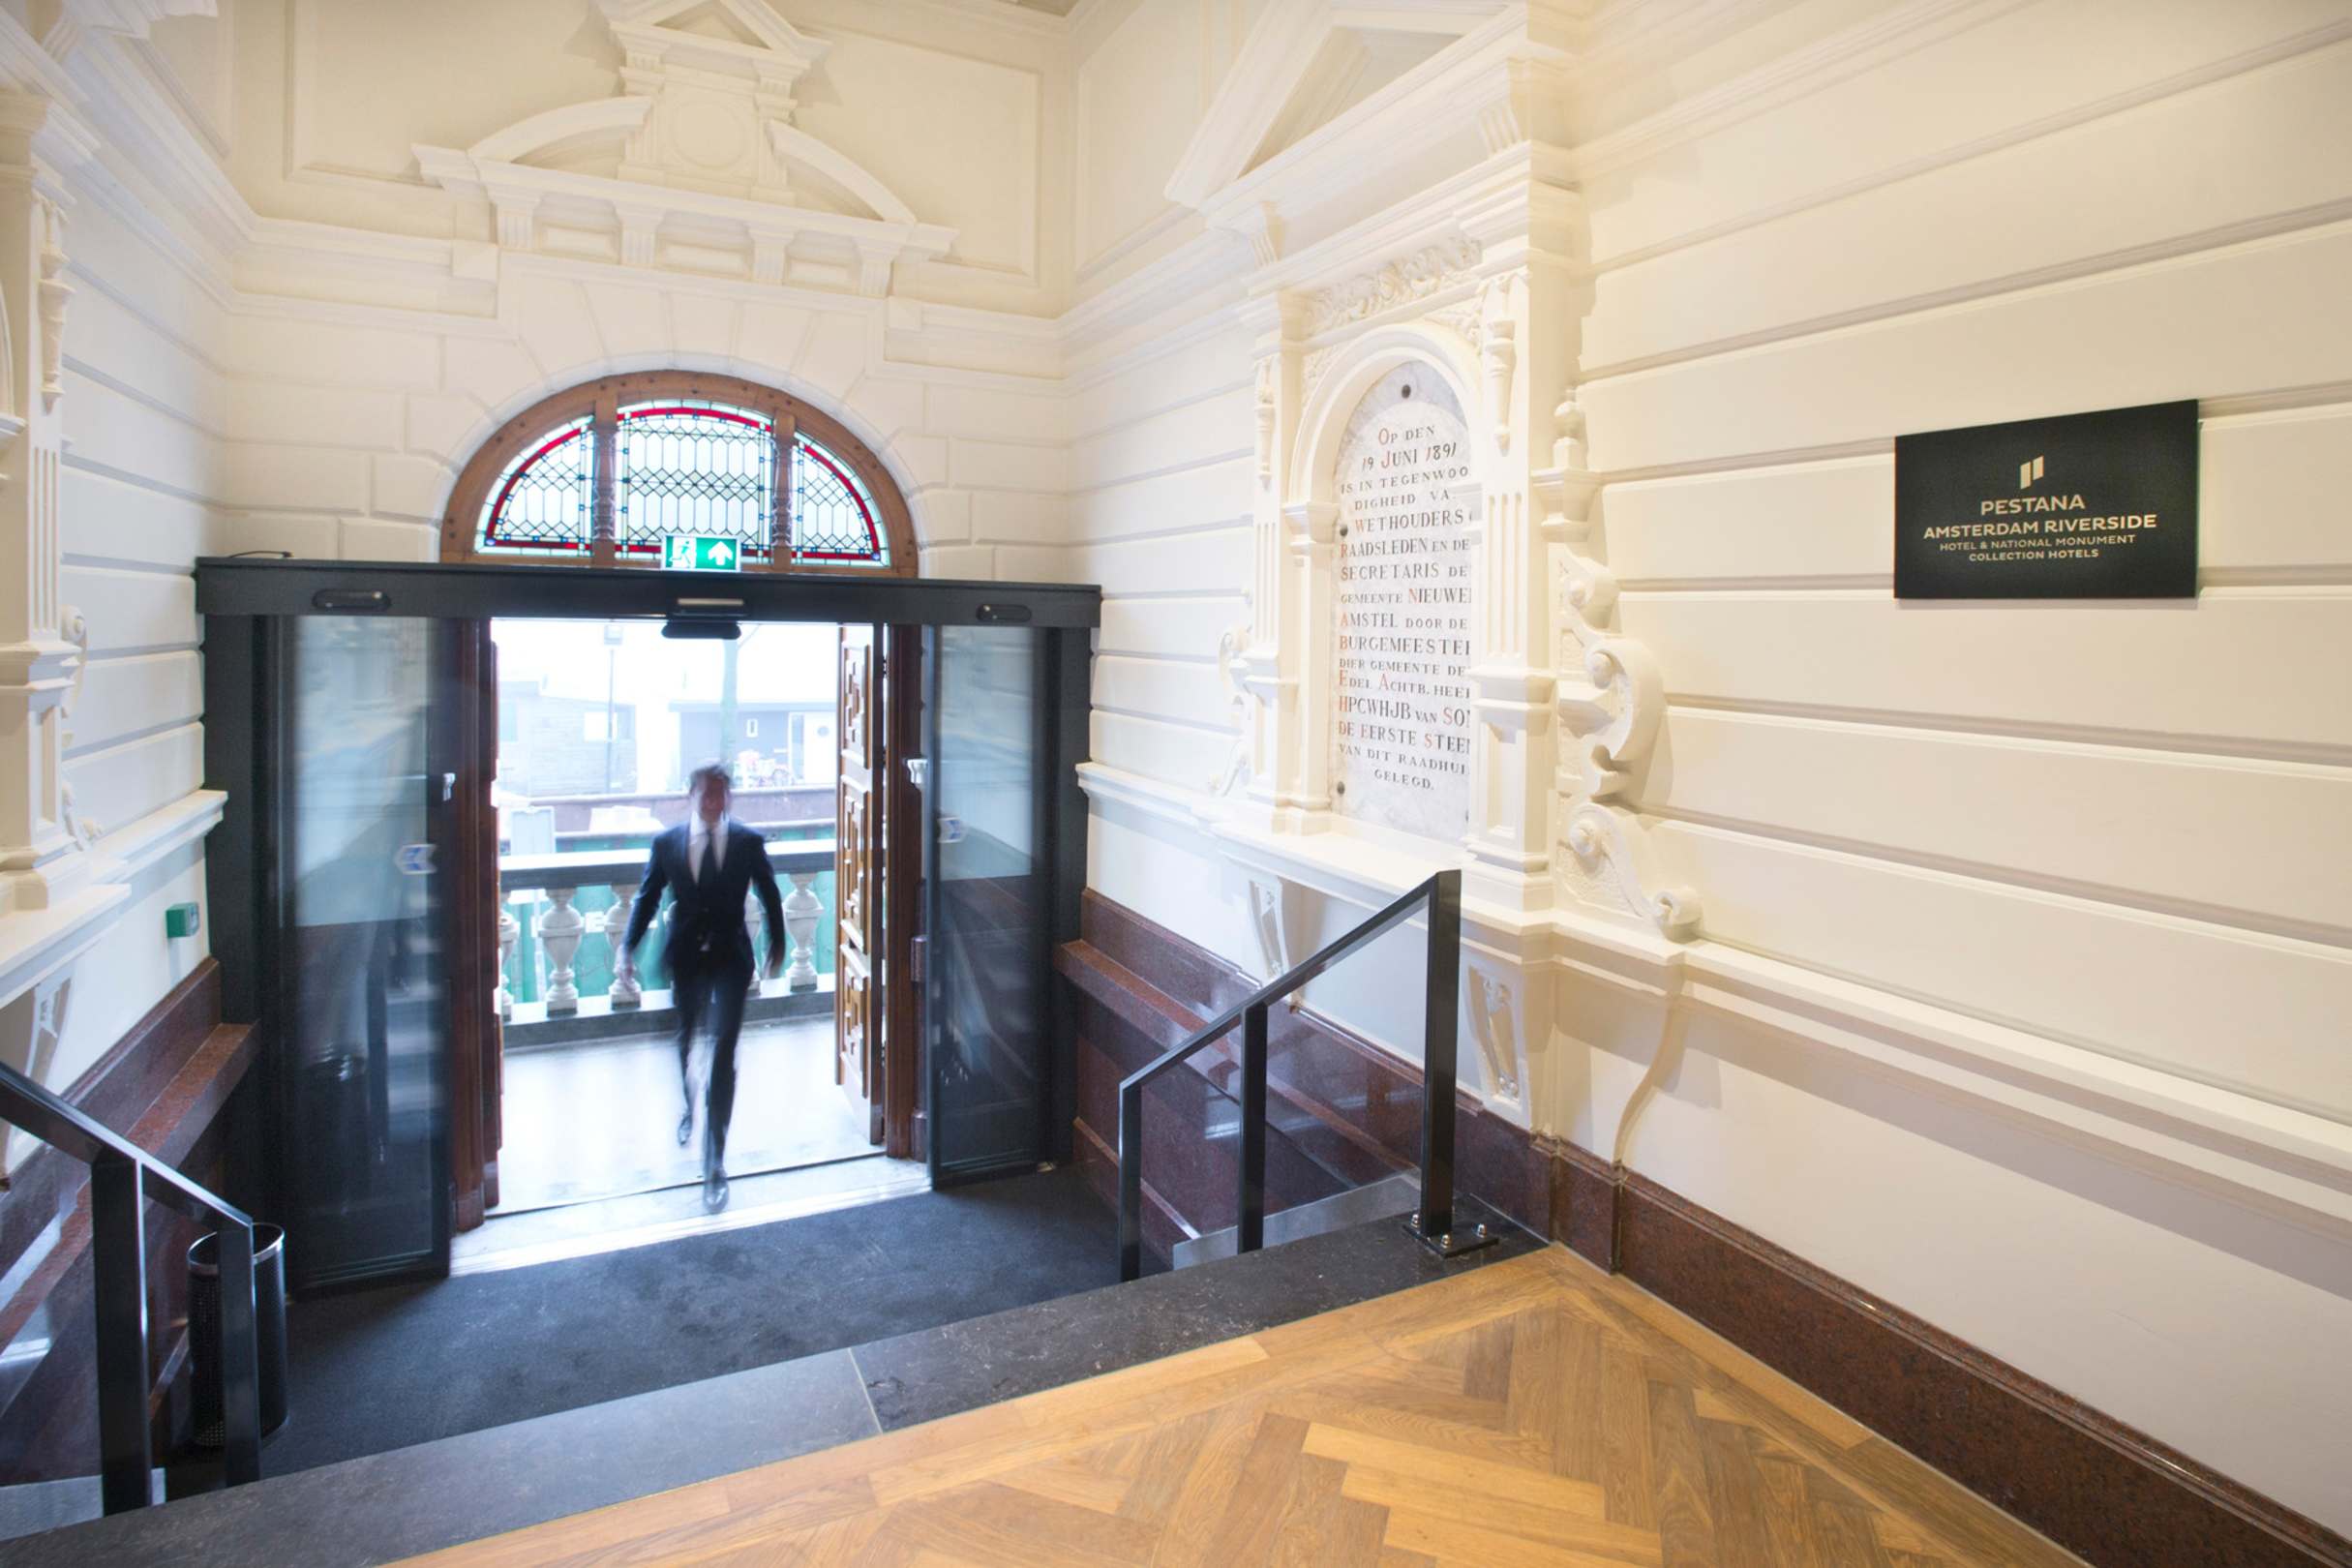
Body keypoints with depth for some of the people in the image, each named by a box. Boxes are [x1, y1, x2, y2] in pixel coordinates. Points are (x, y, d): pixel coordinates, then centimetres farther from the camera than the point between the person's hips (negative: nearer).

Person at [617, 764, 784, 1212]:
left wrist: (777, 945, 14)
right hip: (685, 959, 2)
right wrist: (628, 947, -6)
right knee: (685, 1043, 22)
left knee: (723, 1054, -9)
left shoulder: (749, 842, -4)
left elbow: (770, 896, 7)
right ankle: (689, 1108, 54)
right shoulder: (667, 843, -2)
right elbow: (647, 897, 4)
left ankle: (714, 1164, -5)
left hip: (731, 959, -2)